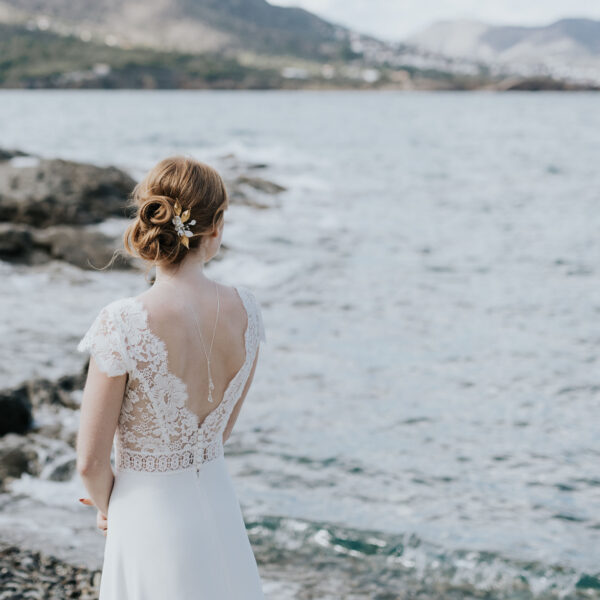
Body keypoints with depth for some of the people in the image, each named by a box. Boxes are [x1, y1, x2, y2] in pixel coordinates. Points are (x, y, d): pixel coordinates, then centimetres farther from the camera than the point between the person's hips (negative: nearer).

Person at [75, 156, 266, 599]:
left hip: (151, 518, -5)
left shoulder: (123, 324, -24)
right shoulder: (245, 309, -9)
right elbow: (225, 426, 5)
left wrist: (107, 506, 5)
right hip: (219, 502, 5)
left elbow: (91, 460, -14)